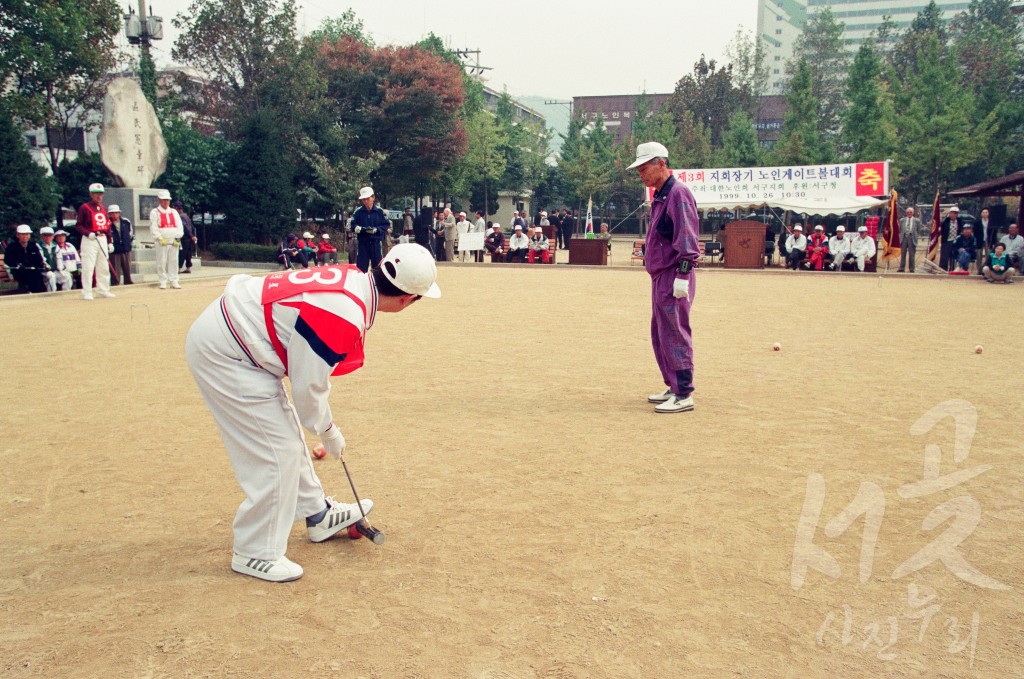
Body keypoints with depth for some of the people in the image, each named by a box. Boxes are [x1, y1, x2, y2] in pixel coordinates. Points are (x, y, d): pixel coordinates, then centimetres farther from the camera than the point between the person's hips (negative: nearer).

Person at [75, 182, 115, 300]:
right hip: (89, 240, -6)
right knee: (88, 266, -7)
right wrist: (88, 233, -21)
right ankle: (87, 292, -2)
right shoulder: (84, 208, -4)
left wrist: (109, 242, 13)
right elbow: (78, 225, -6)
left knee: (104, 267, 11)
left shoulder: (103, 208, 15)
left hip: (102, 239, 7)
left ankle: (103, 290, 20)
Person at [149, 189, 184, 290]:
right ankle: (163, 282, 2)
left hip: (174, 242, 4)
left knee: (174, 262, 4)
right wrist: (160, 239, -14)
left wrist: (178, 238, -3)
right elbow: (153, 228, -5)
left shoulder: (174, 212, 15)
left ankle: (174, 281, 9)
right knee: (161, 262, -3)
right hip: (161, 242, -3)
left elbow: (179, 226, 9)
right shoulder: (155, 212, 3)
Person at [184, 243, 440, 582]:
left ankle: (318, 515, 37)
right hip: (222, 352, -10)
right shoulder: (345, 318, -28)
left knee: (288, 434, 21)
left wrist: (324, 417, 17)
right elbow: (308, 387, -17)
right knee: (278, 451, -4)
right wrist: (328, 430, 1)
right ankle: (256, 553, 12)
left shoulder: (351, 277, -2)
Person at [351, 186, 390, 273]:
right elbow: (353, 225, 1)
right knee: (361, 266, 3)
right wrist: (358, 228, -20)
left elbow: (386, 225, -1)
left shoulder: (380, 211, -2)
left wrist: (376, 230, -16)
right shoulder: (358, 211, 0)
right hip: (362, 243, 1)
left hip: (376, 242, 0)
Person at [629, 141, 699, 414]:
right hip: (660, 276, 10)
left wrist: (683, 275, -24)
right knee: (660, 335, 15)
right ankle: (673, 387, 25)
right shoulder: (659, 196, 17)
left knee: (675, 335, -8)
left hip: (674, 278, -10)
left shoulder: (678, 193, -13)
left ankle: (684, 395, -2)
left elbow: (686, 238, -20)